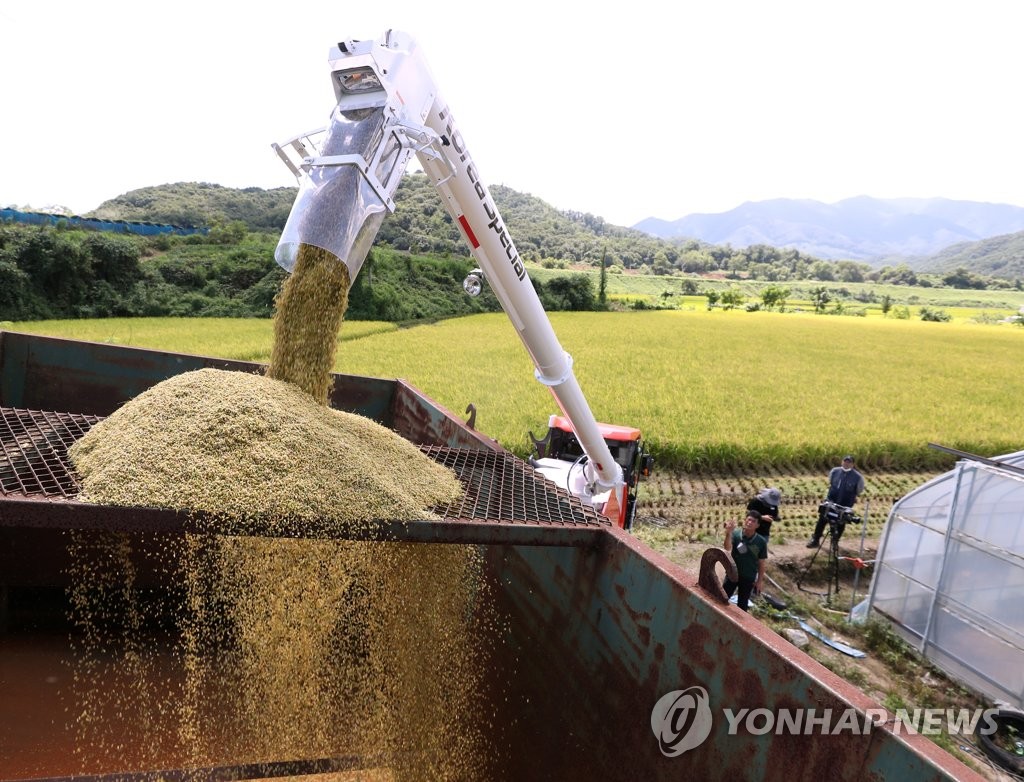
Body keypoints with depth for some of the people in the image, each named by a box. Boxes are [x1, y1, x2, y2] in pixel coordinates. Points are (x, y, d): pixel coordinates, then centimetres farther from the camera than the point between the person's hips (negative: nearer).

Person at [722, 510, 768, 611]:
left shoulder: (761, 542, -13)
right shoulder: (735, 534, -15)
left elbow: (761, 563, -4)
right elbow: (727, 548, -32)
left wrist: (759, 581, -2)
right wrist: (728, 533, -48)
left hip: (748, 578, 0)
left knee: (742, 605, 13)